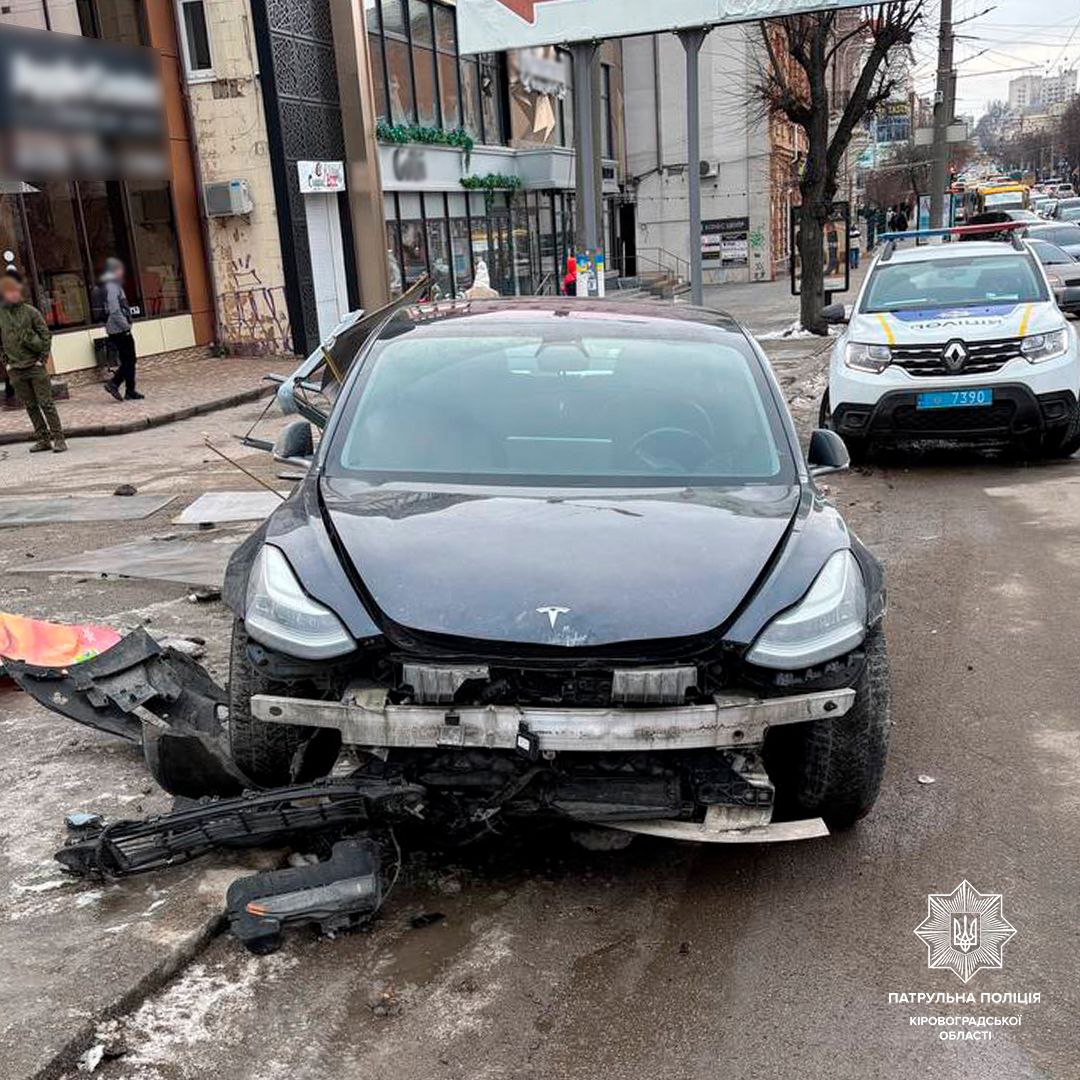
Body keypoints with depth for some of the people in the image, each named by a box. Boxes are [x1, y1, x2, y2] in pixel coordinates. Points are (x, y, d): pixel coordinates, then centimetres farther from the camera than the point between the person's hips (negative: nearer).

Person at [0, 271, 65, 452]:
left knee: (46, 403, -4)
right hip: (15, 370, 3)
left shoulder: (30, 311, -3)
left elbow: (46, 335, -1)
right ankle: (43, 439, 14)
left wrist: (42, 359, -6)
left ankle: (58, 438, -1)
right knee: (30, 406, 7)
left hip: (35, 365, -3)